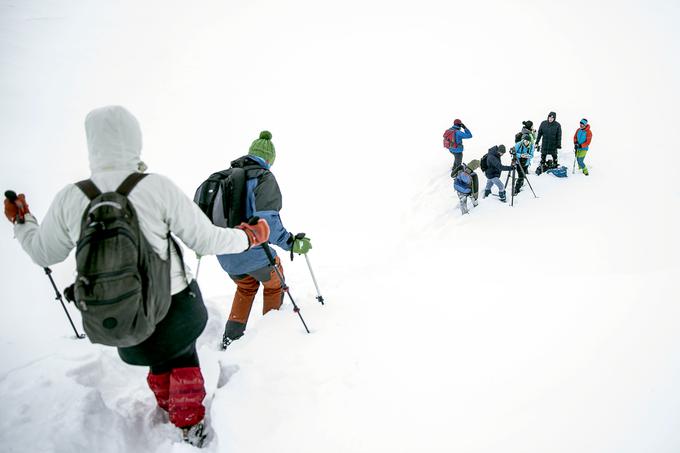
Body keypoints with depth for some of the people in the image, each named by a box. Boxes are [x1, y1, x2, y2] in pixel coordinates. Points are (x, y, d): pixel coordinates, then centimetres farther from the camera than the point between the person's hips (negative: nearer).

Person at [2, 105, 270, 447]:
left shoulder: (68, 199, -12)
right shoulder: (158, 188, -22)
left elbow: (44, 253, 5)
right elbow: (205, 239, -15)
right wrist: (247, 238, 3)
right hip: (174, 306, -3)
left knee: (159, 358, 32)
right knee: (183, 355, 27)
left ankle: (170, 412, 51)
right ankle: (190, 424, 36)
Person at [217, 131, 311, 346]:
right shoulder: (264, 178, -15)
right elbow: (267, 220, -27)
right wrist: (292, 243, -19)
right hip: (253, 253, -6)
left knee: (246, 287, 31)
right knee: (274, 286, 23)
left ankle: (231, 337, 30)